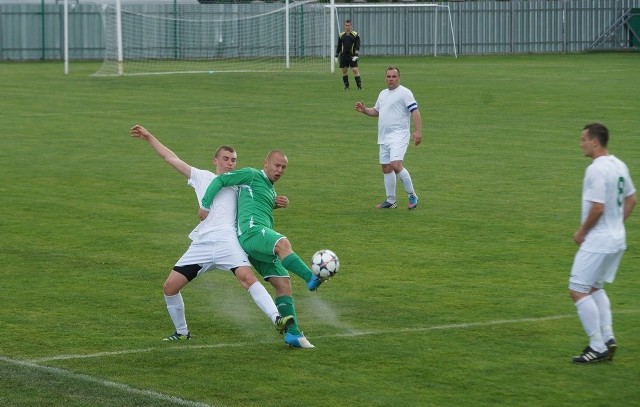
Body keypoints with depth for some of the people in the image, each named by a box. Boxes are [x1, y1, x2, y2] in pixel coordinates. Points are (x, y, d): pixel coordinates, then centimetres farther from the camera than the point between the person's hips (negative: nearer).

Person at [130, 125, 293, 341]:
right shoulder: (202, 177, 24)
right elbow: (171, 158, 27)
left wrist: (276, 202, 6)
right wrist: (149, 137, 26)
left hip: (227, 240, -3)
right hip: (201, 244, 3)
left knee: (247, 276, -29)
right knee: (170, 287, 0)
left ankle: (277, 319, -38)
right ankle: (182, 332, 20)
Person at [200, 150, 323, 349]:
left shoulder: (271, 191, 32)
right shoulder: (251, 175, 7)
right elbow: (220, 180, 2)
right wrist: (205, 206, -3)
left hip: (261, 243, 9)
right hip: (251, 230, -9)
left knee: (283, 283, -1)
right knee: (282, 243, -37)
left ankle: (293, 333, -2)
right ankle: (312, 278, -57)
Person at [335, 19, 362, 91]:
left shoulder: (355, 35, 1)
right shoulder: (341, 35, 11)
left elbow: (357, 46, -4)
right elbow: (339, 46, 17)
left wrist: (356, 55, -14)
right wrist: (336, 56, 14)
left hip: (352, 56, -3)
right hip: (343, 56, 3)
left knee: (355, 70, -10)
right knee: (344, 70, 5)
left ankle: (359, 86, -10)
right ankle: (346, 86, 16)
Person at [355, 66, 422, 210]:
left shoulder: (404, 93, -7)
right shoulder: (383, 94, 18)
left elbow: (415, 111, -13)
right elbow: (376, 111, 29)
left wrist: (417, 131, -22)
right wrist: (364, 110, 9)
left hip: (399, 136, -9)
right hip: (384, 137, 9)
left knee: (396, 165, -21)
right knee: (386, 168, 10)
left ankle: (412, 196, -9)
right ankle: (391, 201, 19)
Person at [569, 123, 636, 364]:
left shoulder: (596, 170, -20)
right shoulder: (619, 166, 9)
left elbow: (597, 208, -24)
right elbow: (631, 200, 18)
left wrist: (582, 232, -10)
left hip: (598, 241, -10)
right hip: (617, 239, 10)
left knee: (578, 291, -4)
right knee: (595, 288, 21)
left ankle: (597, 346, -5)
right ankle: (608, 338, 13)